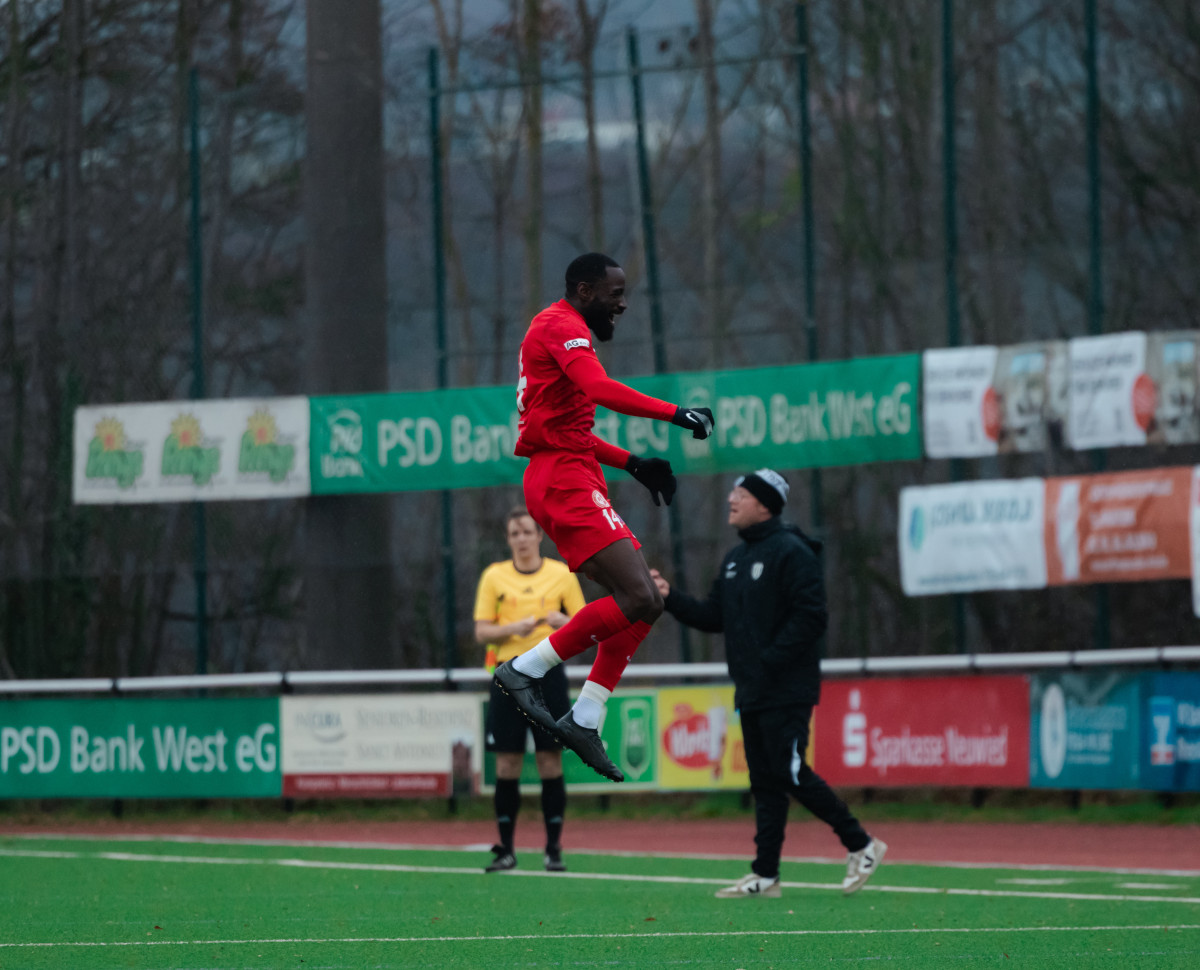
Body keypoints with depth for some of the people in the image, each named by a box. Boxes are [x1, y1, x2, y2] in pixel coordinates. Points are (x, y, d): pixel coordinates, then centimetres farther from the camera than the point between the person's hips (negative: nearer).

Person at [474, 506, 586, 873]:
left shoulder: (562, 574, 4)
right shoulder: (494, 576, 6)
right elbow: (481, 632, 3)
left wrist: (564, 622, -17)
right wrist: (512, 628, -16)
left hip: (548, 674, -1)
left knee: (550, 761, -2)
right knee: (507, 764, 0)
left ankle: (553, 849, 4)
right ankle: (505, 850, 7)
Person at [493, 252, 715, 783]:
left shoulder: (562, 331, 26)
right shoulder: (561, 327, -7)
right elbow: (600, 389, -25)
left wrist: (632, 464, 23)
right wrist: (676, 414, -22)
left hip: (571, 481, 11)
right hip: (564, 480, -11)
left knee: (643, 602, 7)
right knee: (637, 598, -20)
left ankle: (584, 720, 4)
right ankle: (526, 669, -14)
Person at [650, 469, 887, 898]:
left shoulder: (791, 553, -11)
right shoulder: (735, 559, 17)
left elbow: (810, 617, -18)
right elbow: (714, 616, 19)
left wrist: (770, 660, -20)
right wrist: (671, 598, 6)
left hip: (786, 692, -9)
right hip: (751, 693, 9)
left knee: (789, 773, -11)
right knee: (765, 781, 7)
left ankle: (861, 845, 1)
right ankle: (765, 874, 8)